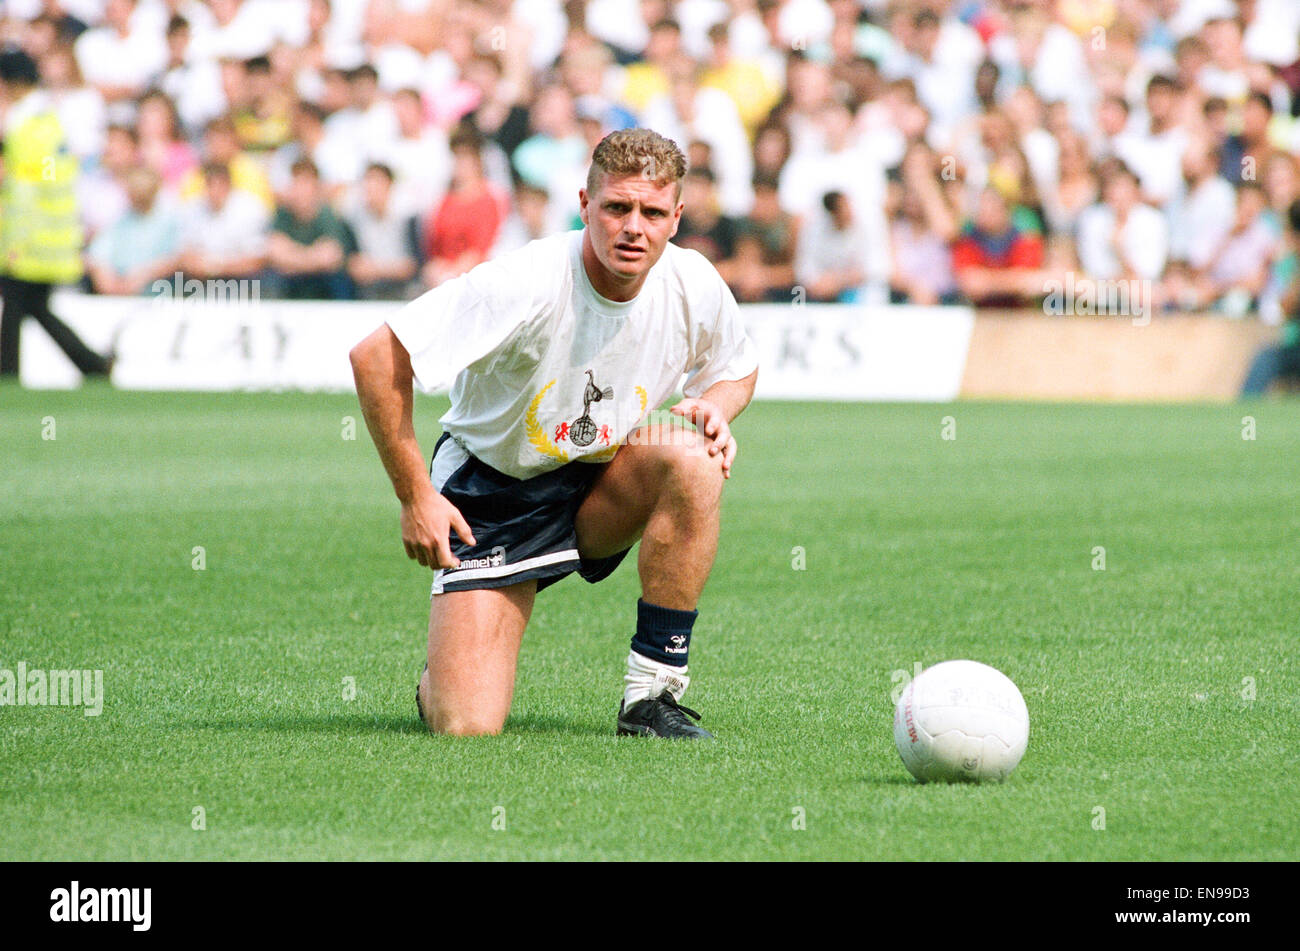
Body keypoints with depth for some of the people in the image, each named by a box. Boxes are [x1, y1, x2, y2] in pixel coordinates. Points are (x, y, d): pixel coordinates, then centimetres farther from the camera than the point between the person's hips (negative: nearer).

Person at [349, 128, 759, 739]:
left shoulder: (694, 287, -13)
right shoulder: (527, 283, -28)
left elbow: (737, 368, 12)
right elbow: (375, 357, -25)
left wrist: (716, 408, -13)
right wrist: (415, 496, -22)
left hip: (599, 483, 4)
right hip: (492, 489, -4)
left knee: (693, 458, -32)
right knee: (467, 726, -18)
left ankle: (652, 694, -19)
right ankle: (440, 679, 24)